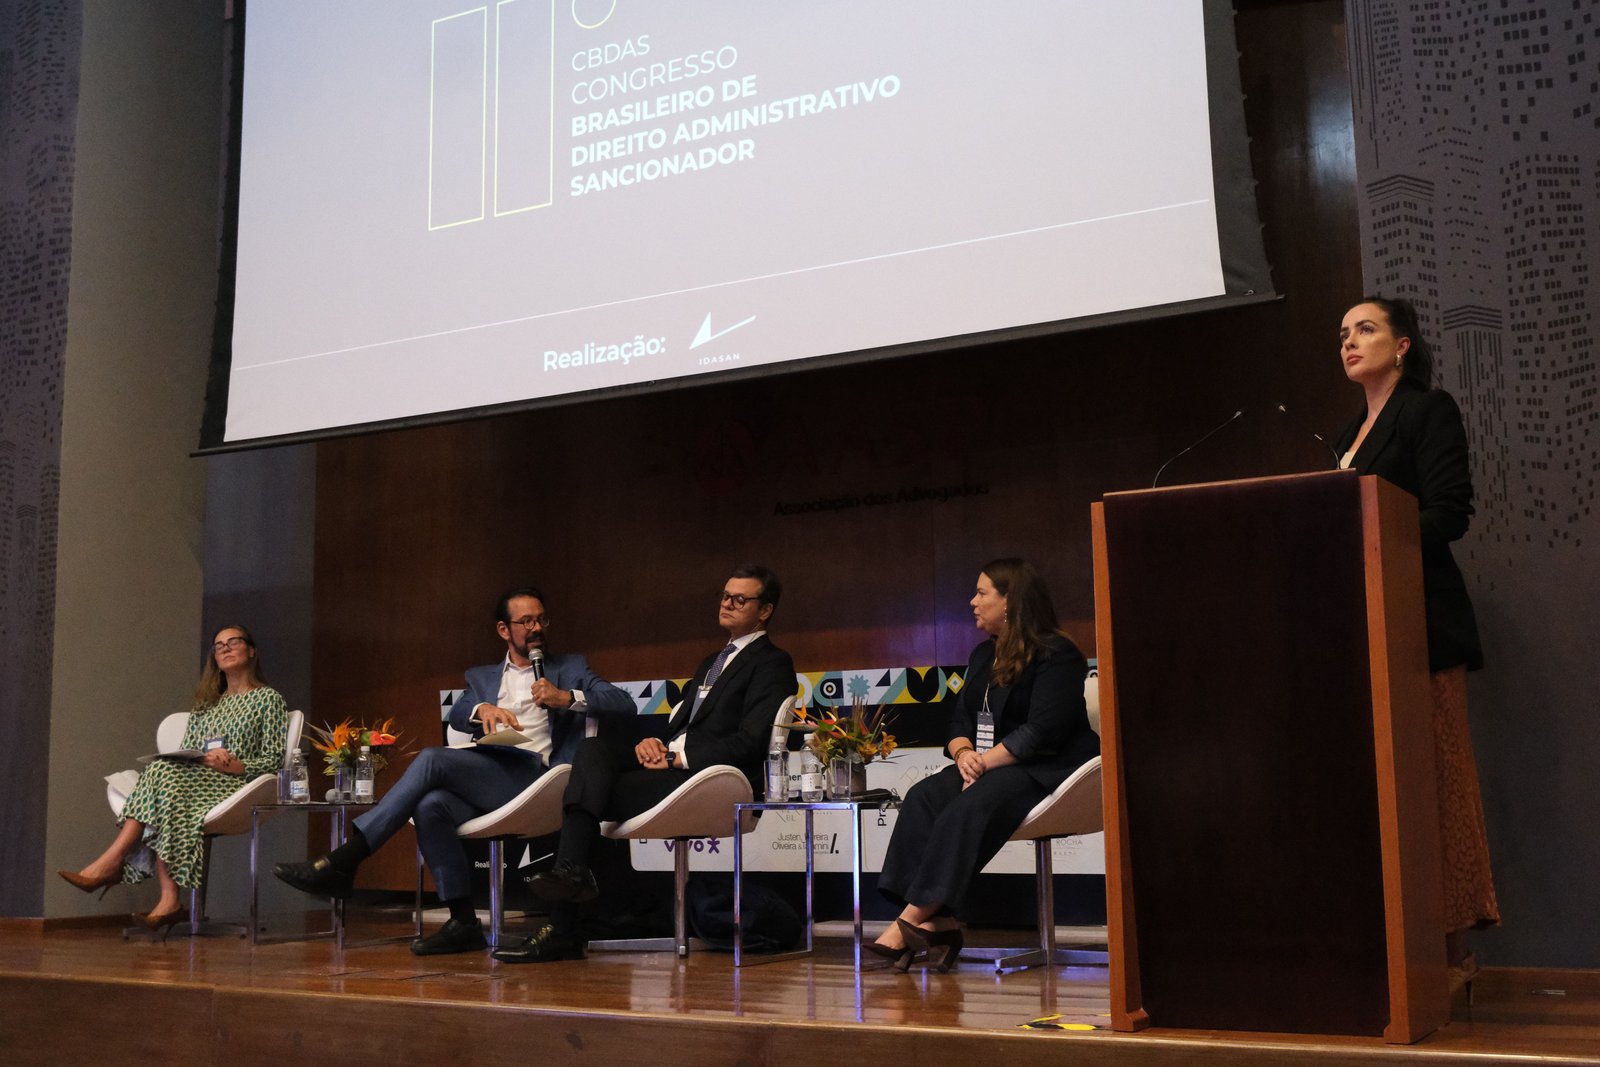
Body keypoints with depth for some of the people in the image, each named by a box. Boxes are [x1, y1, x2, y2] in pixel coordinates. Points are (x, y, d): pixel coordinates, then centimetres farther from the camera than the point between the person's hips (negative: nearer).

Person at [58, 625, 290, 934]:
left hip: (234, 787, -5)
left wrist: (237, 766, -16)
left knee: (164, 773, -32)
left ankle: (110, 864, -34)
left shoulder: (268, 699, 10)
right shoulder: (206, 704, 28)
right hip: (193, 779, 5)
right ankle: (168, 900, -44)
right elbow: (184, 756, 17)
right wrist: (207, 758, -7)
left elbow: (274, 760, 1)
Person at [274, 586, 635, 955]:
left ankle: (343, 861, -26)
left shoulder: (571, 668, 21)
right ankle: (463, 923, -24)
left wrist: (567, 698, -6)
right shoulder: (482, 677, 31)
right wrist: (482, 709, -11)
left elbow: (625, 704, 8)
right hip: (483, 776, 4)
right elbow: (456, 715, 12)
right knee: (430, 806, -30)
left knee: (432, 759, -26)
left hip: (532, 775, -4)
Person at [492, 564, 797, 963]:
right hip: (669, 760, 8)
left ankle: (563, 930, -22)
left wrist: (675, 757, -15)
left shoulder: (772, 664, 1)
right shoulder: (711, 663, 30)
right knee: (594, 748, -19)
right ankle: (571, 871, -29)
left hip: (705, 779, -8)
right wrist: (651, 741, 0)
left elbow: (749, 743, -11)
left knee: (592, 791, -21)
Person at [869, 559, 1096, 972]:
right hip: (985, 767, 8)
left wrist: (986, 761, -19)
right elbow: (960, 718, 15)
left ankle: (911, 920, -35)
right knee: (923, 797, -20)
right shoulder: (984, 655, 20)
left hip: (1045, 771, -8)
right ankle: (938, 923, -33)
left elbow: (1042, 731, -17)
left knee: (968, 807, -33)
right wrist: (964, 753, -7)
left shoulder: (1056, 655, -7)